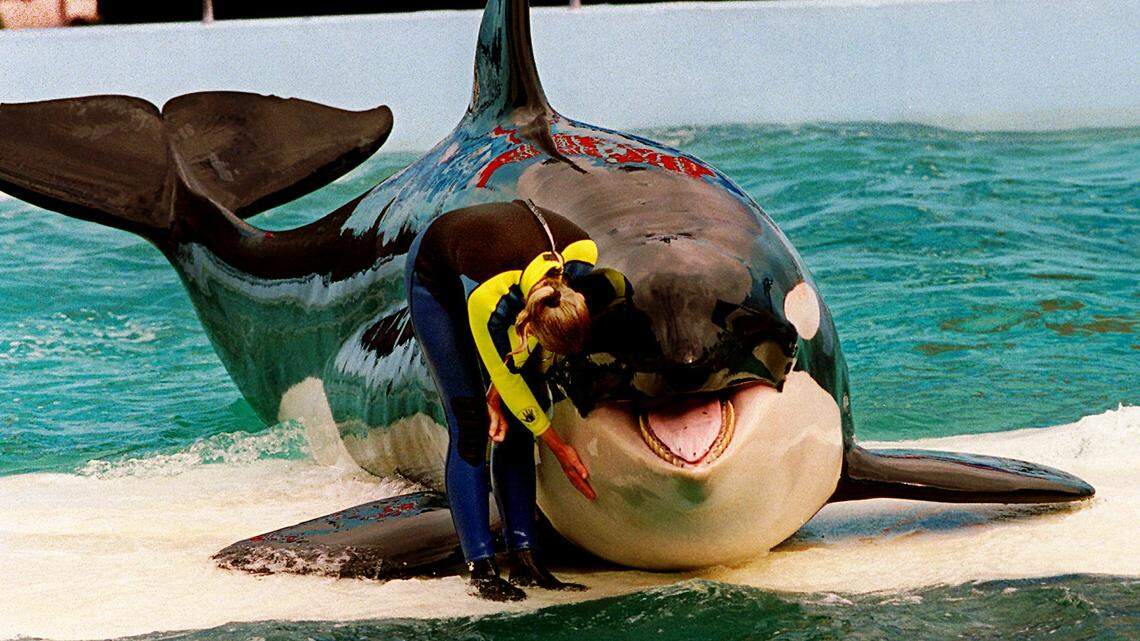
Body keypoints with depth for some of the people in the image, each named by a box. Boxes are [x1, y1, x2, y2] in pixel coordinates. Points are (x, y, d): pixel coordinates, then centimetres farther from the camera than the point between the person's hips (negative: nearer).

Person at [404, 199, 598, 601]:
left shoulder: (582, 255, -32)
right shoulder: (489, 296, -43)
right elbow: (505, 376, -25)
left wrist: (499, 394, -9)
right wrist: (560, 450, -18)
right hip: (435, 277, -5)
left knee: (514, 424, -3)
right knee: (470, 425, -13)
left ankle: (523, 557, -1)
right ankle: (482, 569, -13)